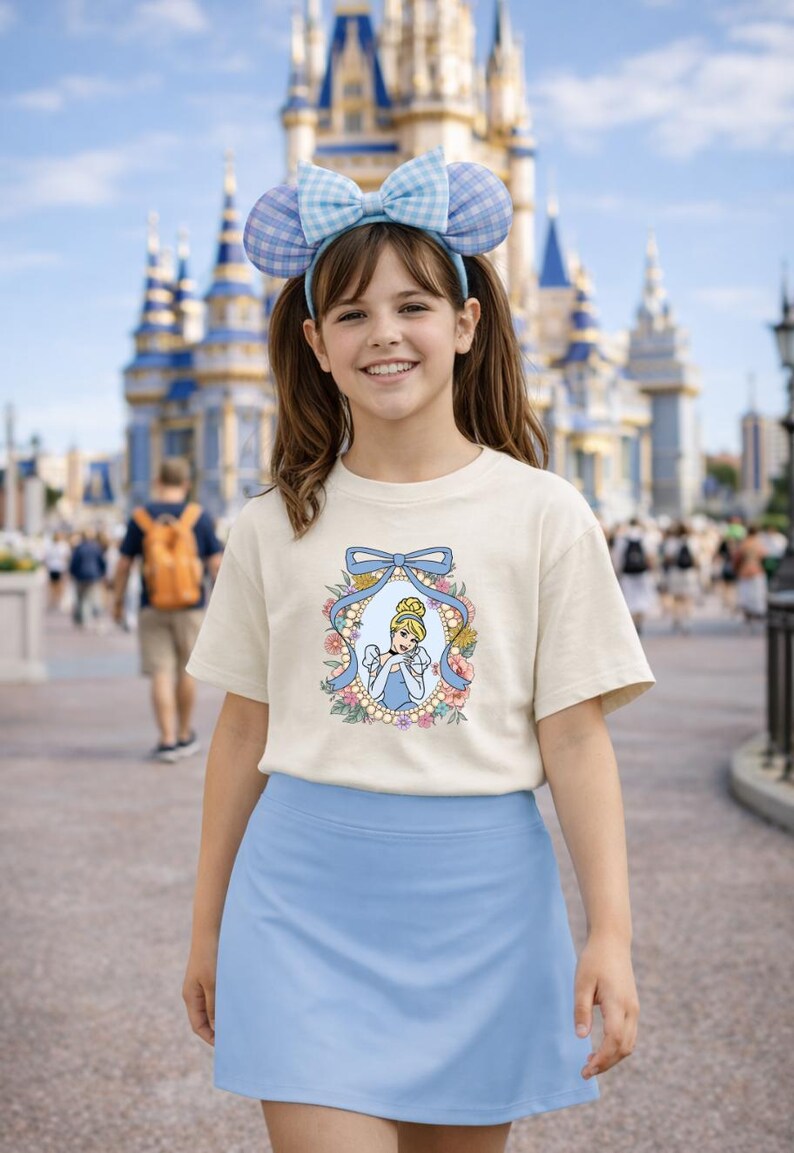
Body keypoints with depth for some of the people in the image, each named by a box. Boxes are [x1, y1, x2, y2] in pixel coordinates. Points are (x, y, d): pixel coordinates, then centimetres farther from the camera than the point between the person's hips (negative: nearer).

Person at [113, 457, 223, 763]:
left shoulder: (140, 517, -1)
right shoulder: (198, 516, -3)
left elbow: (123, 564, 1)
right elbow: (216, 563, -3)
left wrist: (118, 602, 11)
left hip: (152, 608, 0)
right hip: (190, 607, 0)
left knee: (161, 674, -1)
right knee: (186, 671, 13)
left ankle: (167, 741, -7)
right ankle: (184, 736, 25)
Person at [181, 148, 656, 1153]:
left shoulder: (544, 516, -2)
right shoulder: (273, 528, 3)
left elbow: (576, 739, -3)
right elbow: (244, 734, 8)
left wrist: (610, 931, -10)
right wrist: (208, 927, 12)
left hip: (478, 899, 0)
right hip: (306, 894, 1)